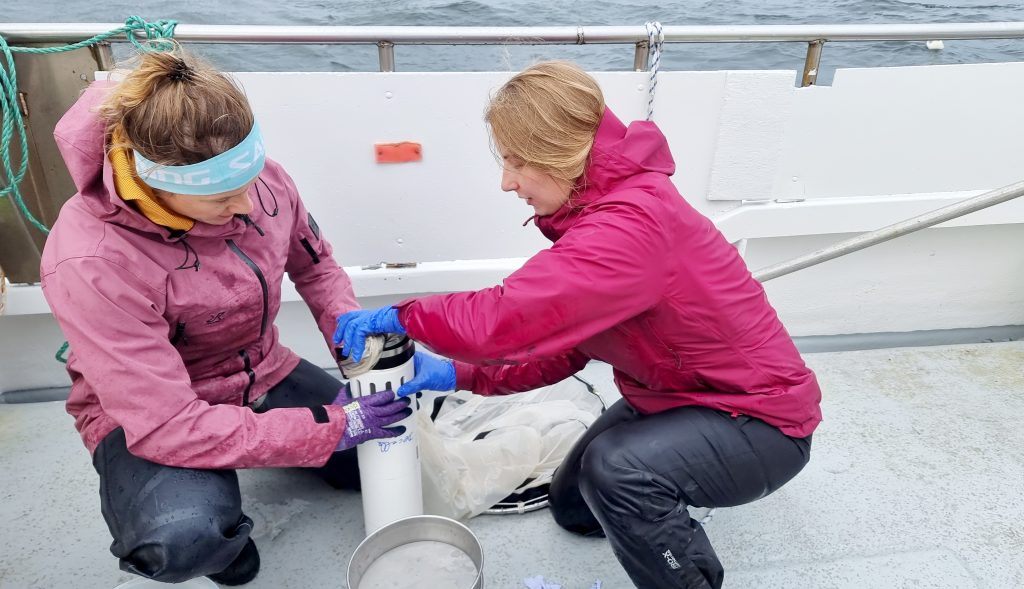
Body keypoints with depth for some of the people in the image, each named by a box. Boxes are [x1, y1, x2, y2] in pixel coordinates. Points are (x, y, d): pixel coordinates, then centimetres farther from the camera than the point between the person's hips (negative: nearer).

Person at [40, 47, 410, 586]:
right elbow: (166, 426, -33)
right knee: (186, 540, -35)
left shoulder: (259, 179, -17)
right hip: (146, 416, -5)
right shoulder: (91, 264, -32)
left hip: (262, 375, 6)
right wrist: (331, 428, -33)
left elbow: (314, 265, 4)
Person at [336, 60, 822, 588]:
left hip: (762, 419, -8)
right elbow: (561, 340, -1)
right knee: (573, 507, 15)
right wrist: (459, 374, -10)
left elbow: (507, 318, -41)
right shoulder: (606, 207, -3)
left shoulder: (633, 223, -35)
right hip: (681, 393, 9)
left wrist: (399, 315, -23)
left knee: (616, 467, -35)